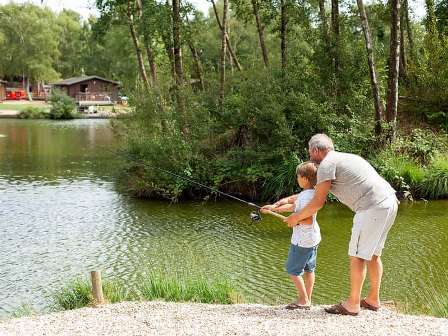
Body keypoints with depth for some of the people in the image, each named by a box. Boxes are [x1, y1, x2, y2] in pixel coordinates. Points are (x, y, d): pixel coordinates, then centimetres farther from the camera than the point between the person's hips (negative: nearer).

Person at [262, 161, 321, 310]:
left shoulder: (306, 196, -24)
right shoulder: (311, 193, 8)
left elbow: (308, 220, -30)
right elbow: (292, 203, 17)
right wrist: (274, 206, 13)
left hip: (302, 240, -10)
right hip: (313, 238, 10)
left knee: (293, 270, 1)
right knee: (309, 269, 15)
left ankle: (303, 300, 4)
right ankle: (307, 300, 21)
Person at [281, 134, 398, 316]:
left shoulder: (327, 164, -4)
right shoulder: (344, 158, 25)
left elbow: (318, 203, -2)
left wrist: (296, 217, 11)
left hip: (373, 208, -10)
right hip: (389, 203, 10)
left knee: (357, 255, -1)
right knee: (373, 254, 19)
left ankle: (352, 304, 6)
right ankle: (373, 299, 28)